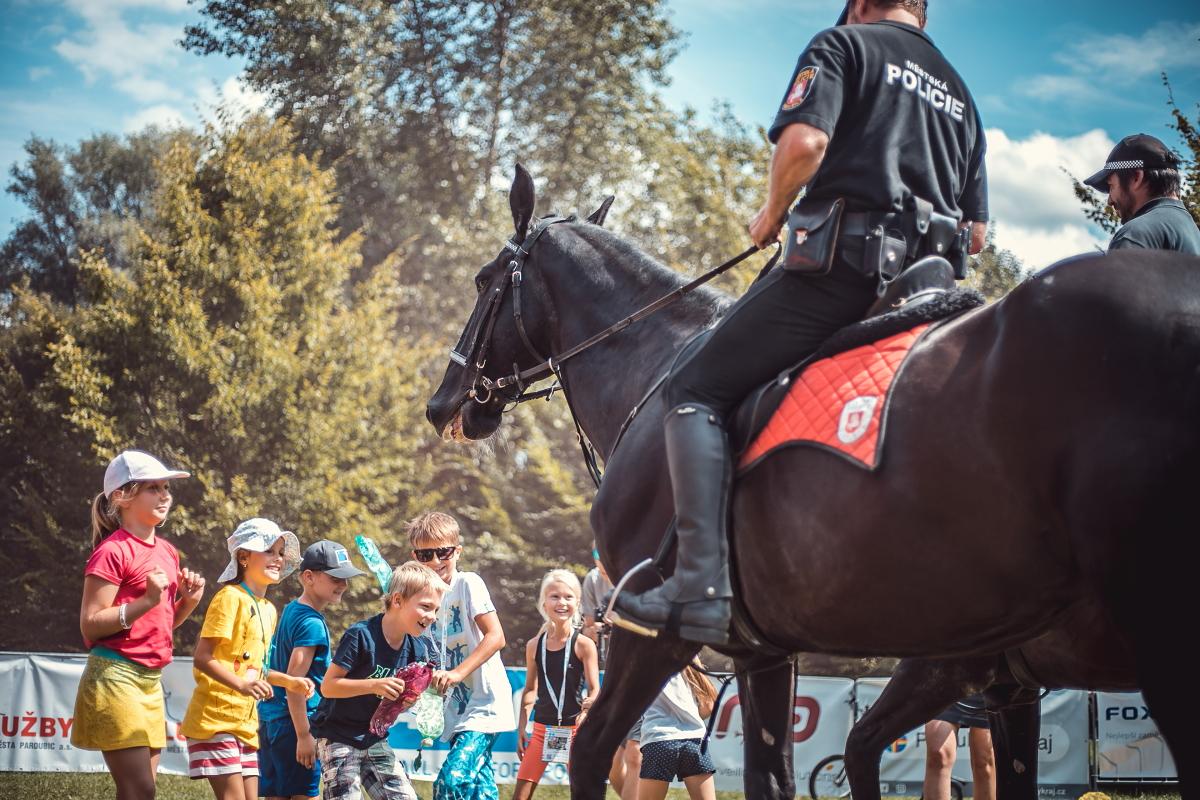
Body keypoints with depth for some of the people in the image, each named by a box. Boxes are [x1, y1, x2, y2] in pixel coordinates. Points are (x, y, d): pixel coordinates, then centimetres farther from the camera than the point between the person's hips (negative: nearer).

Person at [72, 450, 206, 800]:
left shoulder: (167, 552, 14)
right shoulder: (113, 551, -11)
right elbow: (90, 625, -16)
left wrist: (188, 601, 5)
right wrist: (147, 601, -23)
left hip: (151, 680, 9)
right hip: (115, 675, -8)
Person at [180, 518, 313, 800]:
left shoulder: (269, 610, 17)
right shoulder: (231, 597, -10)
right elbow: (202, 658, -17)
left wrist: (288, 681, 14)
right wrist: (241, 685, -29)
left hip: (246, 722, 9)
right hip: (216, 720, -9)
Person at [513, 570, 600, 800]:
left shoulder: (584, 645, -8)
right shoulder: (534, 645, 2)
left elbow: (595, 690, -9)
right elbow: (531, 690, 11)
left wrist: (588, 707, -31)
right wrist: (521, 729, 10)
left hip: (574, 728, -3)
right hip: (542, 727, 3)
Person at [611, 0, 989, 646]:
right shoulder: (959, 94, 27)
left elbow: (804, 140, -13)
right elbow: (977, 234, 21)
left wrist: (772, 213, 3)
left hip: (843, 260, -7)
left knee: (694, 389, -5)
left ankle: (700, 589, -21)